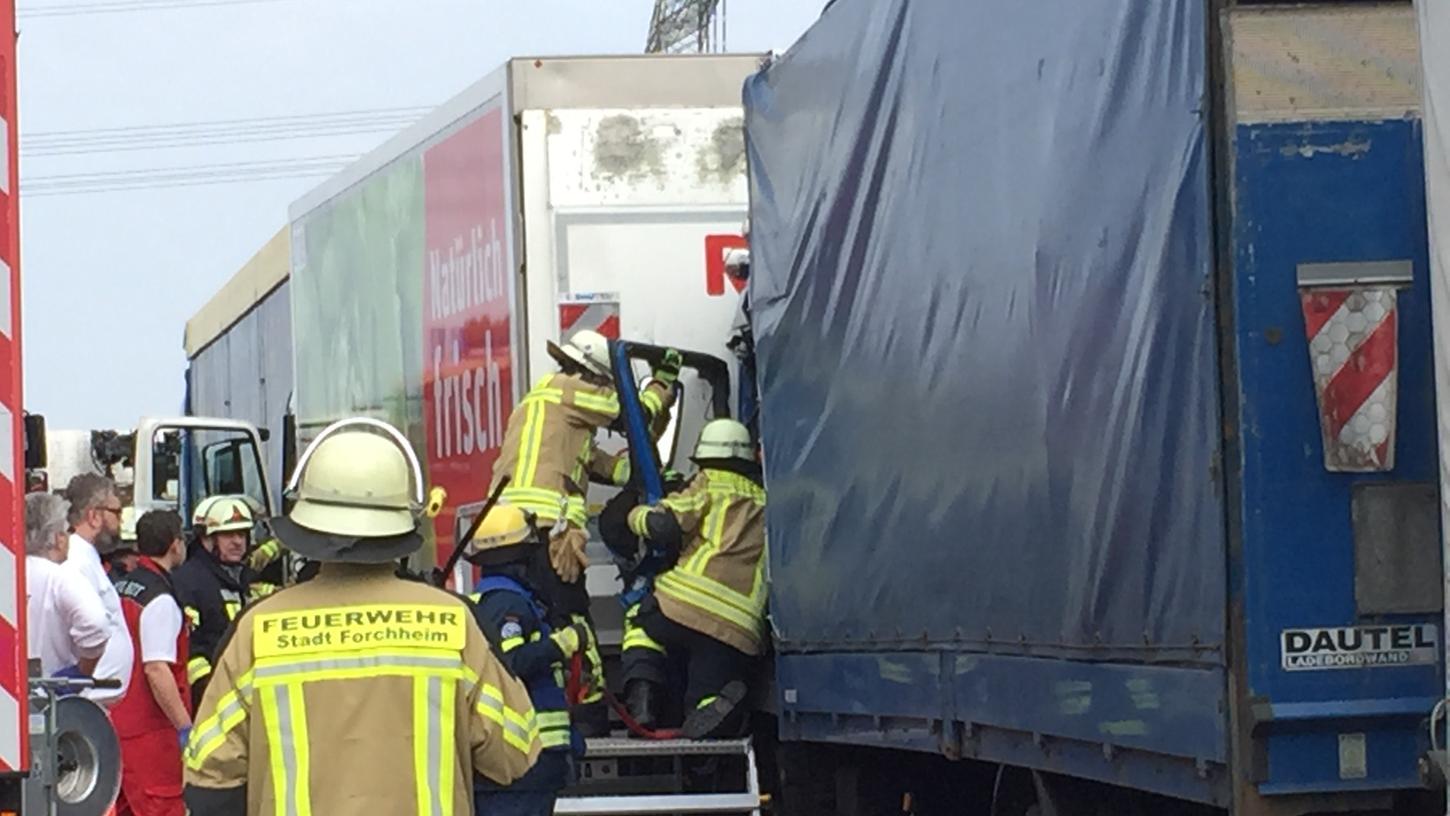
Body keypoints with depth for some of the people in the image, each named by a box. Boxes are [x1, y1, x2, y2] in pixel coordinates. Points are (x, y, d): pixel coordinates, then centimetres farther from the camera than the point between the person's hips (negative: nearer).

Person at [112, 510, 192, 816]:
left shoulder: (119, 589, 12)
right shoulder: (160, 601, -15)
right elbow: (156, 670, -23)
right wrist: (186, 727, -20)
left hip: (114, 723, 9)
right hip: (148, 730, -9)